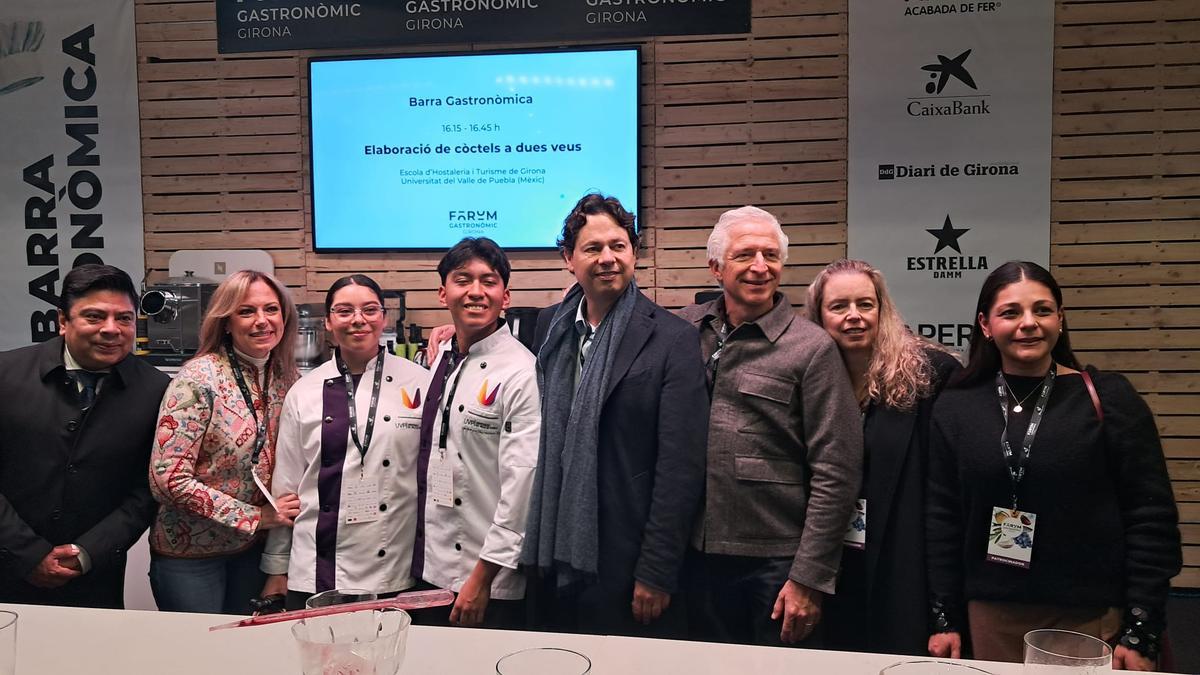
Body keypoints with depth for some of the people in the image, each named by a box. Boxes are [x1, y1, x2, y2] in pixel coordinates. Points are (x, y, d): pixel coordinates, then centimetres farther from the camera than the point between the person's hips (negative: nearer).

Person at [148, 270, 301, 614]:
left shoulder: (285, 376, -1)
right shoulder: (199, 378, -18)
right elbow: (168, 479, -22)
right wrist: (254, 516, -19)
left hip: (252, 547, 5)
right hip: (190, 551, -5)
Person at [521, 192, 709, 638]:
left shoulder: (673, 340, -10)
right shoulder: (549, 326, 5)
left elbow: (681, 466, -12)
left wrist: (656, 572, -13)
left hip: (629, 562, -4)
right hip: (555, 557, 5)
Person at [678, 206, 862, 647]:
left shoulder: (812, 349, -8)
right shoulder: (687, 329, 3)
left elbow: (835, 475, -10)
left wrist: (809, 580, -12)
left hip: (777, 563, -4)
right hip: (698, 556, 4)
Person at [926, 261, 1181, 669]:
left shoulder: (1109, 398, -5)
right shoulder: (956, 406, 1)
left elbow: (1151, 519, -5)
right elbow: (942, 518, 3)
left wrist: (1141, 633, -7)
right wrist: (945, 620, 2)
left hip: (1093, 618, -2)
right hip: (990, 616, 2)